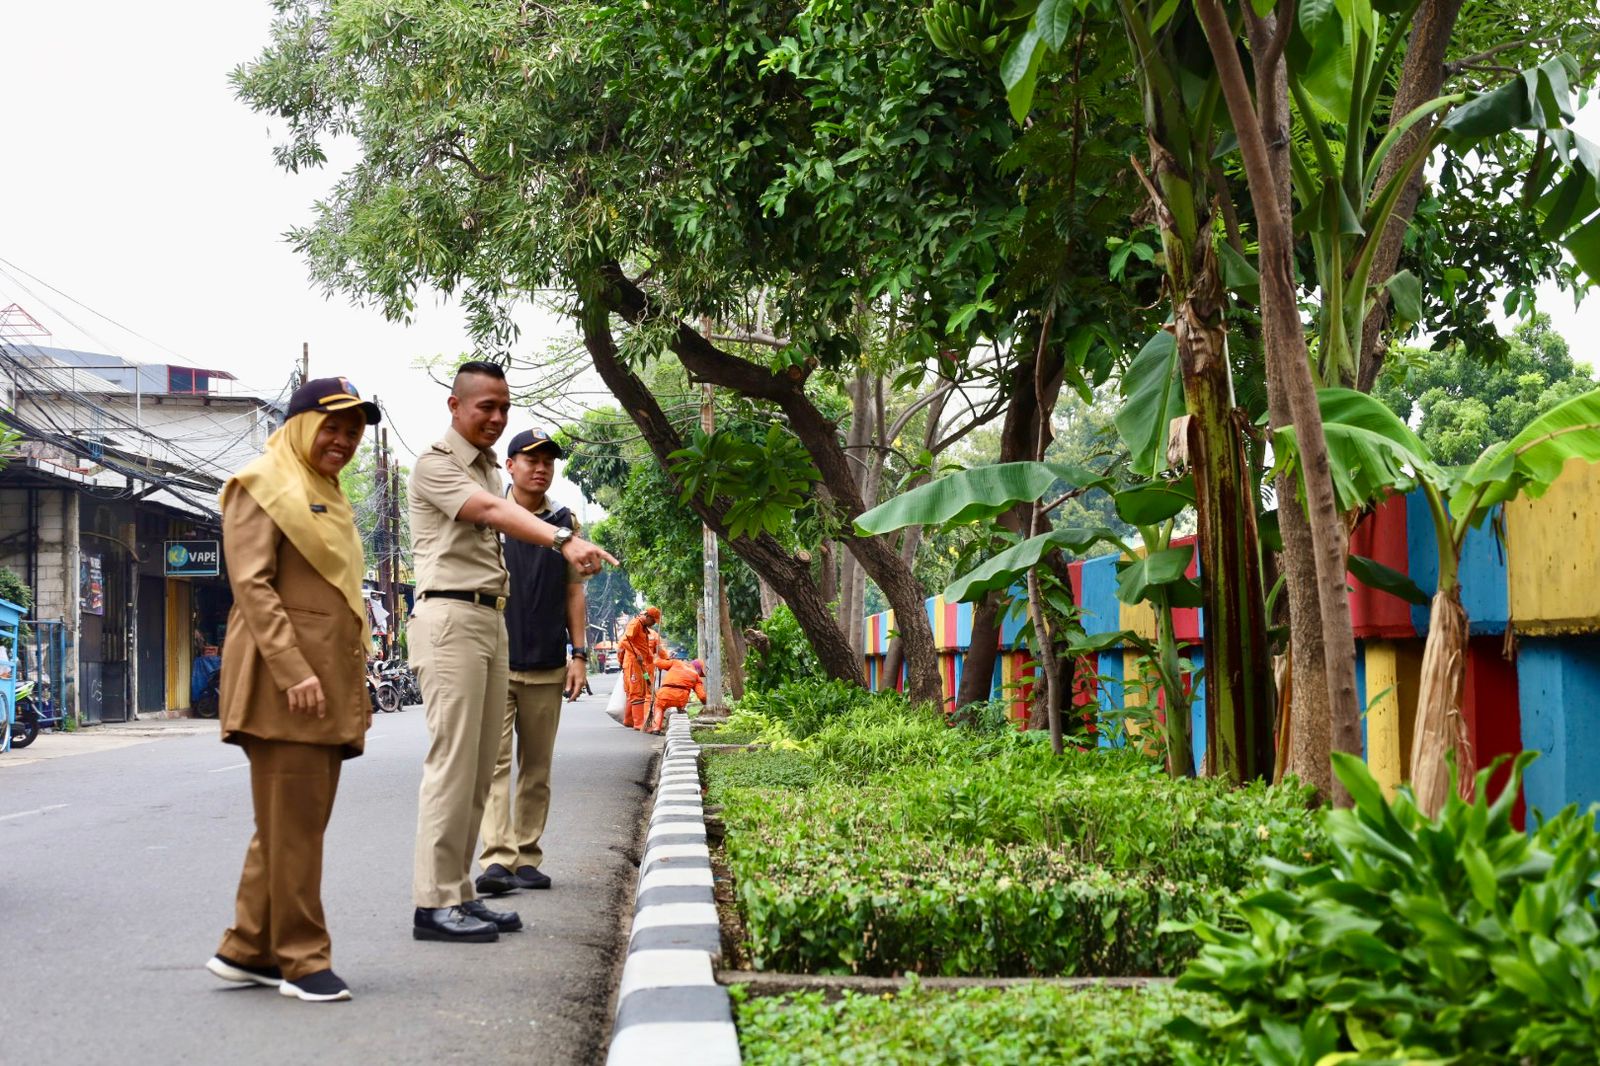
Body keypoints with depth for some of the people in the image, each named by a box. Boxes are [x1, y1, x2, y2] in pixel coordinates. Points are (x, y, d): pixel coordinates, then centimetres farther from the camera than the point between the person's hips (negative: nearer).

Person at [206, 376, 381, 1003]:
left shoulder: (329, 498, 23)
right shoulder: (262, 488, -4)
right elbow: (251, 585, -14)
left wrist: (356, 691, 22)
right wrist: (293, 671, -22)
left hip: (330, 685, 9)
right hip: (282, 683, -9)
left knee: (294, 825, 10)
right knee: (293, 825, -5)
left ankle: (247, 950, 16)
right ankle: (302, 960, 0)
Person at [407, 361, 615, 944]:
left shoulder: (489, 467, 21)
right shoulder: (435, 464, -7)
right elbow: (492, 512, -25)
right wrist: (563, 540, -41)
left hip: (491, 620, 9)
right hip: (451, 617, -9)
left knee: (480, 765, 7)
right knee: (452, 762, -12)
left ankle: (459, 892, 12)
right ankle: (434, 902, -10)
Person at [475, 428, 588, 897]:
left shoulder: (565, 521, 10)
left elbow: (574, 591, 14)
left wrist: (579, 653, 7)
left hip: (547, 665, 3)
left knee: (537, 768, 7)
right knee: (495, 761, -11)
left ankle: (527, 858, 13)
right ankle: (497, 858, -16)